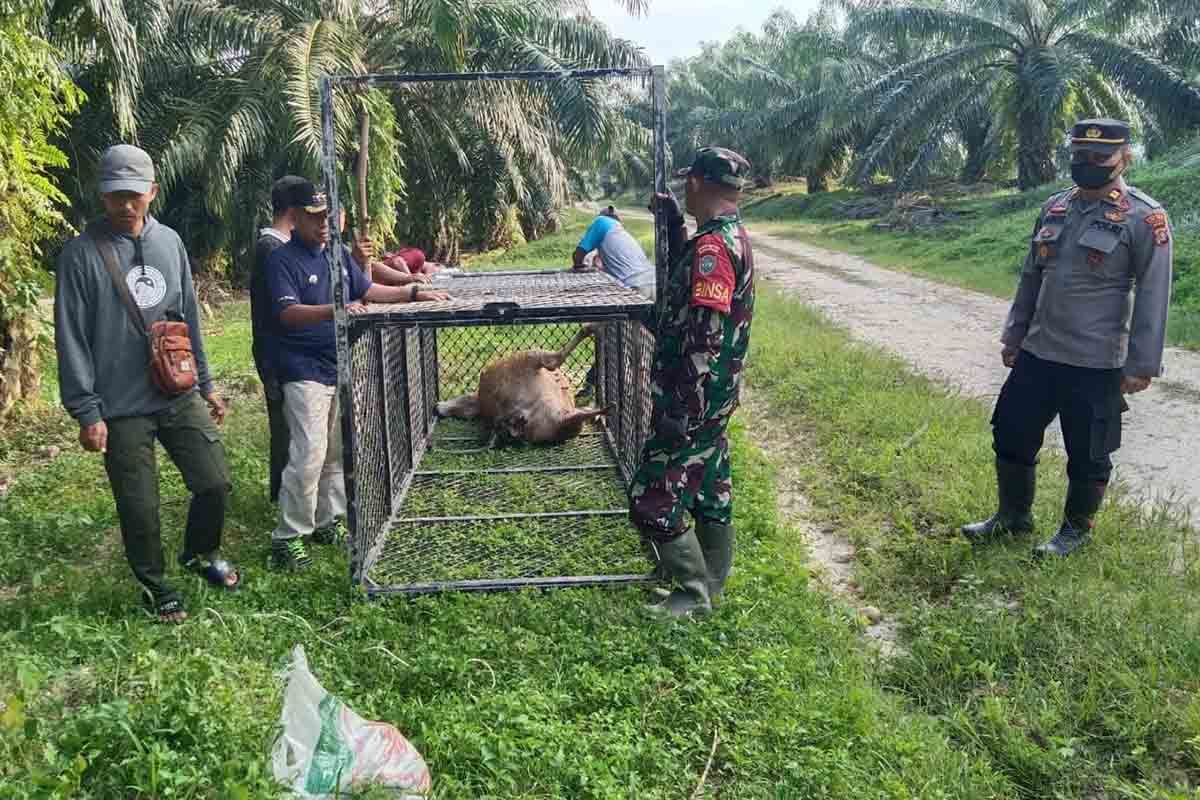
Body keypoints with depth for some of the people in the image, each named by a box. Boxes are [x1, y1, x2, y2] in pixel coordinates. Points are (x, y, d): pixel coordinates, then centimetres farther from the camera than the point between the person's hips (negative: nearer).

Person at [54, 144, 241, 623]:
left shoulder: (169, 242, 5)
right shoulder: (82, 254, -9)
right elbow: (72, 339, -8)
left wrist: (205, 384, 15)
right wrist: (86, 411, -11)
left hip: (181, 396, 4)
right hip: (122, 409, -4)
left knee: (214, 482, 7)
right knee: (139, 507, 6)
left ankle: (200, 554, 35)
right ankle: (154, 585, 29)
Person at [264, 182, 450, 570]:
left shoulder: (338, 253, 12)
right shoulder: (283, 260, -11)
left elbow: (367, 290, 21)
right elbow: (288, 313, -24)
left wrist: (413, 293, 12)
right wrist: (335, 310, -38)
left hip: (341, 368, 8)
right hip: (304, 373, -8)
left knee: (337, 452, 13)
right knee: (309, 455, -13)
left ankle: (327, 522, 27)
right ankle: (287, 538, -4)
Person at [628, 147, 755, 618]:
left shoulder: (712, 246, -24)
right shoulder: (732, 235, 7)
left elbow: (704, 339, -28)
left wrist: (682, 411, -26)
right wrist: (673, 224, 18)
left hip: (691, 400, -10)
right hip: (715, 395, 10)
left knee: (654, 499, 0)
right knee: (708, 484, 21)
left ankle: (694, 593, 12)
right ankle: (711, 575, 36)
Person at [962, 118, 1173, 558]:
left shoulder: (1144, 217, -12)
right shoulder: (1054, 207, 7)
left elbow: (1153, 296, -12)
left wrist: (1141, 365, -14)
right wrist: (1014, 335, 16)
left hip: (1096, 363, -6)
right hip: (1037, 353, 6)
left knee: (1087, 454, 8)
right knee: (1011, 434, 14)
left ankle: (1077, 529, 30)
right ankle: (1013, 515, 34)